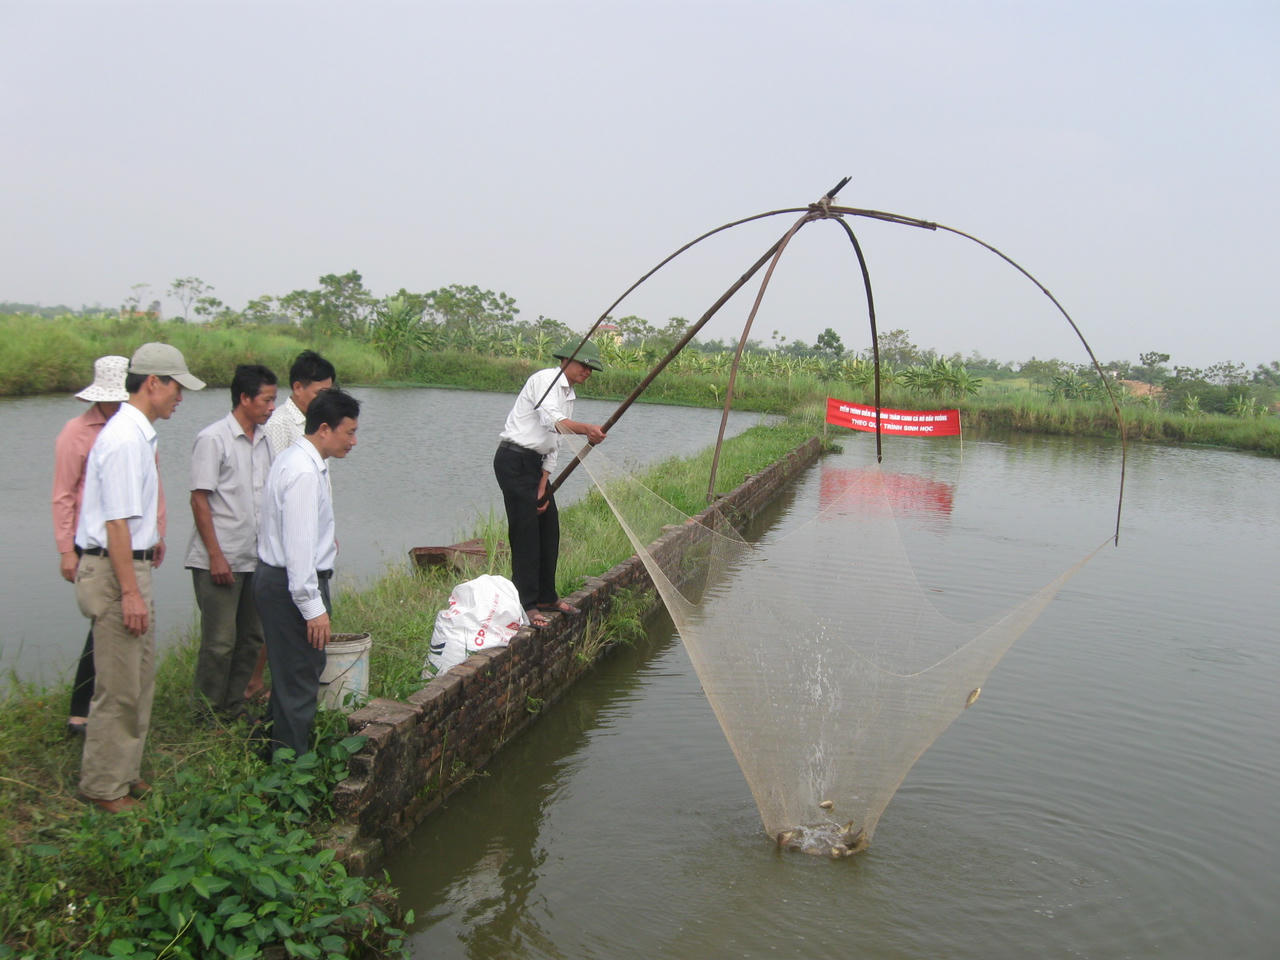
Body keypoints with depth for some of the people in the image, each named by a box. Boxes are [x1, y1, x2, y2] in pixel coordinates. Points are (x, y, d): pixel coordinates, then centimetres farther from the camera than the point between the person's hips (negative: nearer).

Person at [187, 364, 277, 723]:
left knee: (251, 638, 11)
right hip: (219, 560, -7)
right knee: (219, 642, -2)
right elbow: (199, 500, -11)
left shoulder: (262, 440, 12)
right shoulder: (213, 439, -10)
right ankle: (209, 713, 12)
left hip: (255, 558, 7)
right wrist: (216, 555, -15)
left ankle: (234, 706, 24)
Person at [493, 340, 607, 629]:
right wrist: (586, 429, -44)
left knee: (549, 527, 11)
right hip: (514, 460, -10)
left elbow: (552, 446, 14)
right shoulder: (546, 379, -11)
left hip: (534, 463, 10)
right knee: (525, 531, -9)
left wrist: (543, 488, 6)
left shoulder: (569, 396, 16)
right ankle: (525, 604, -4)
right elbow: (552, 421, -30)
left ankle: (546, 596, 22)